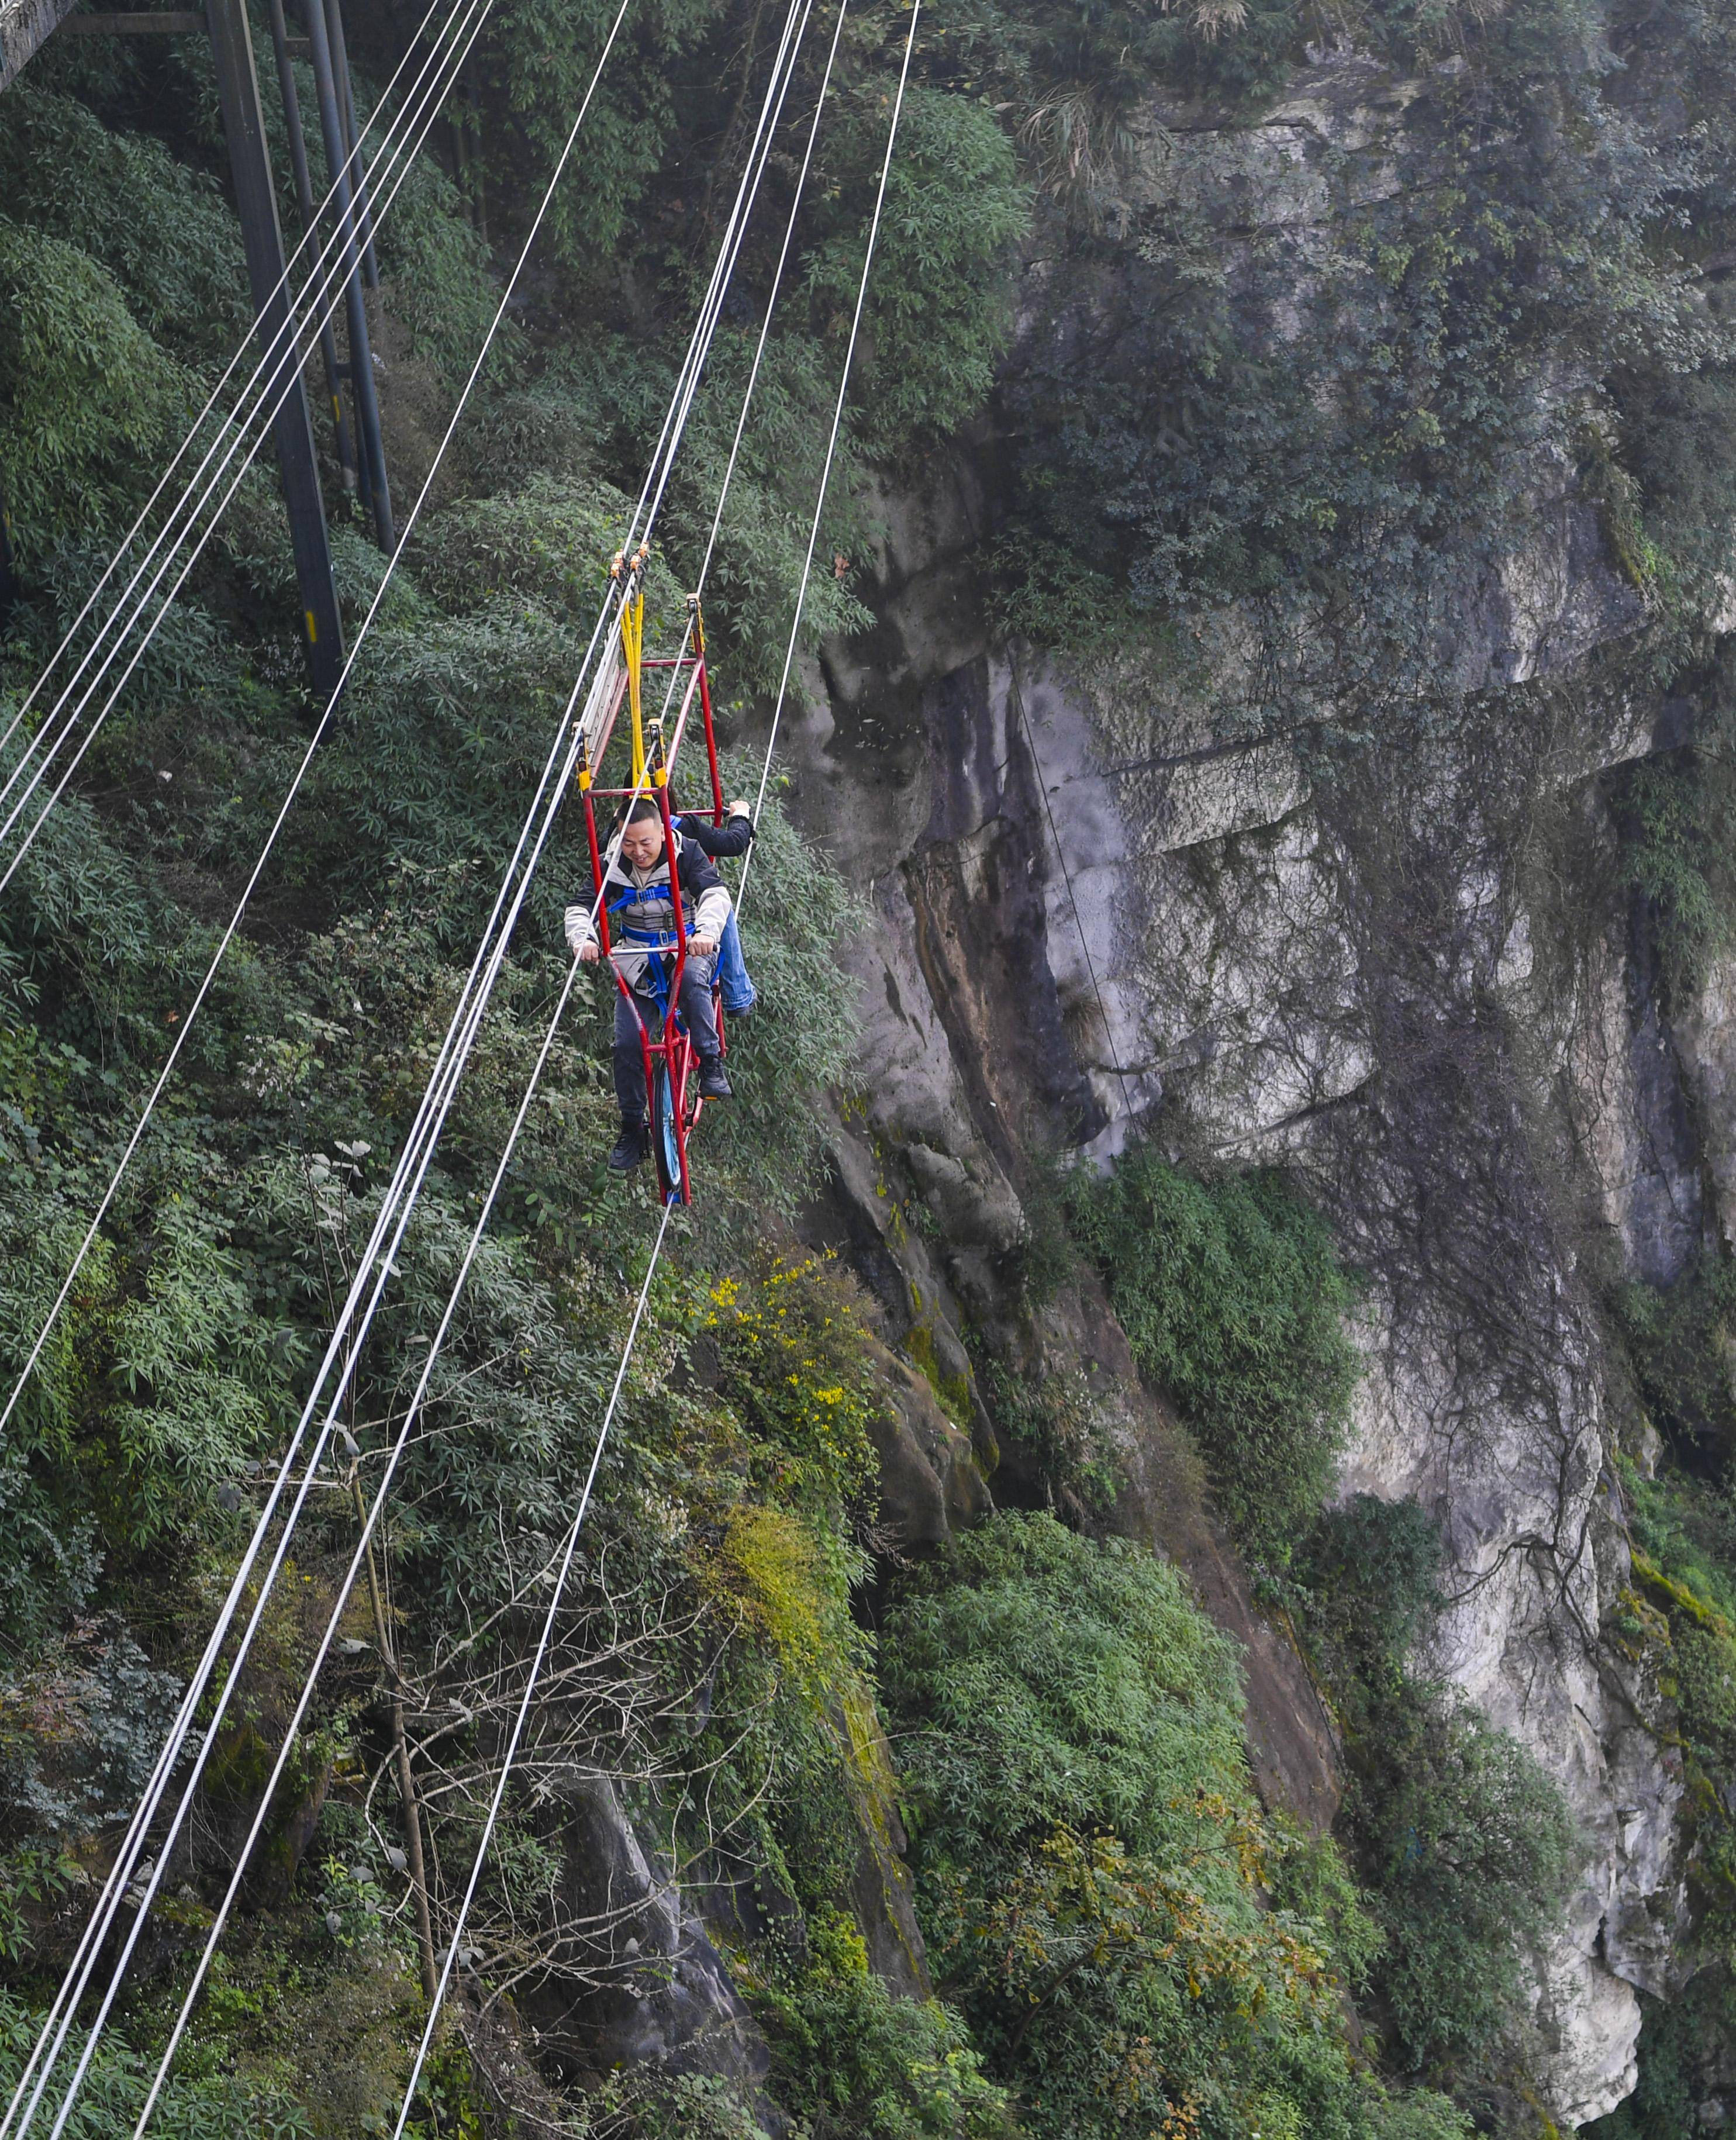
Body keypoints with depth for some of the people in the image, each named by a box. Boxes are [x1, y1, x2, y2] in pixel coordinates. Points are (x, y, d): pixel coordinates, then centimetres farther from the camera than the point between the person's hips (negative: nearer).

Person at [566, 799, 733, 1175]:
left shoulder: (685, 853, -14)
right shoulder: (612, 866, -7)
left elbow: (715, 894, -26)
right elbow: (580, 906, -14)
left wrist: (707, 931, -47)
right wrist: (582, 938, -37)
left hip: (688, 949, -3)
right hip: (639, 961, 3)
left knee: (691, 979, -40)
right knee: (627, 1045, -9)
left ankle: (712, 1066, -23)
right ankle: (631, 1130, 7)